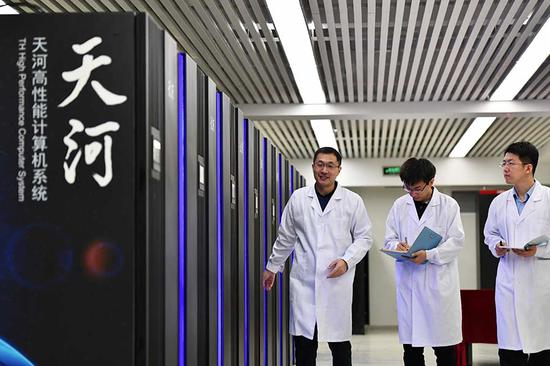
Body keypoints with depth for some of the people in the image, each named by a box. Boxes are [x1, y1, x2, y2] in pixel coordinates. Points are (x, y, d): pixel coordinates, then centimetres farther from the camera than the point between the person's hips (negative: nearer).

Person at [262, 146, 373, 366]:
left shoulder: (353, 201, 3)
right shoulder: (298, 198, 7)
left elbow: (364, 238, 6)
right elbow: (285, 237, 16)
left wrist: (347, 261, -9)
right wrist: (272, 267, 21)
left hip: (337, 283, -1)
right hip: (304, 282, 1)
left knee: (340, 344, 1)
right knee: (304, 344, 1)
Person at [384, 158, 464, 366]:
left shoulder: (449, 205, 1)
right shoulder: (399, 205, 9)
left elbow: (456, 241, -4)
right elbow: (389, 239, 11)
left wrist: (429, 255, -17)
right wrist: (397, 246, -13)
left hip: (439, 284, -3)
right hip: (408, 283, 3)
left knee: (445, 349, 0)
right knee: (411, 348, 8)